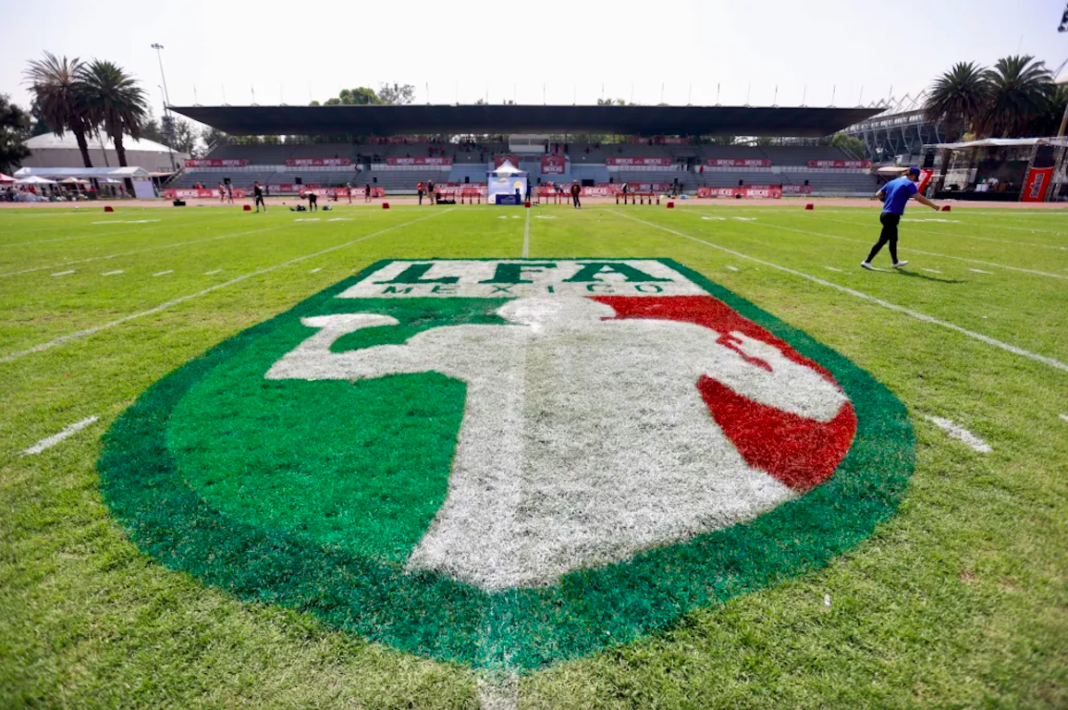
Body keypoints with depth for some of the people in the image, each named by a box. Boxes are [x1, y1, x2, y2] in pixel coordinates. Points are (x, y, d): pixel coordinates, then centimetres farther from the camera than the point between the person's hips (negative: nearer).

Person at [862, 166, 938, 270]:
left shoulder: (892, 182, 14)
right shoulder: (909, 184, -7)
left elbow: (878, 195, 16)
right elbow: (919, 198, -15)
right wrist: (933, 206, -6)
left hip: (885, 214, 9)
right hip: (892, 216, -9)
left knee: (893, 239, 21)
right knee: (883, 240, -7)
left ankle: (895, 262, 33)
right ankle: (866, 262, -11)